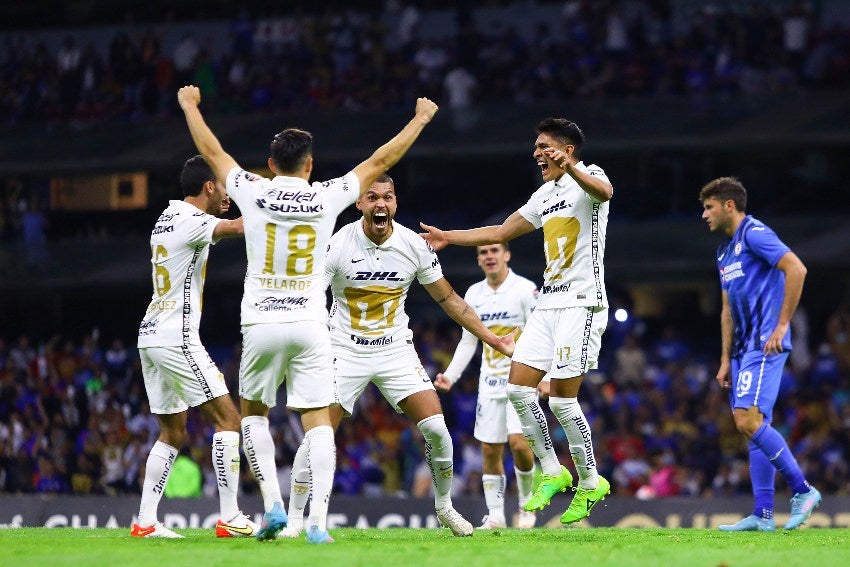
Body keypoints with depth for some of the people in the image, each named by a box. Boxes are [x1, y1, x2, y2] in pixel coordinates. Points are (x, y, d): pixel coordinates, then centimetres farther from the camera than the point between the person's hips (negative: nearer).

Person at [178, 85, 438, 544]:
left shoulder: (252, 192, -2)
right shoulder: (327, 197, -1)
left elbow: (211, 151, 13)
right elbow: (380, 161, 11)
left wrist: (189, 105, 29)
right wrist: (420, 119, 23)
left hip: (261, 324, 0)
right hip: (309, 324, 0)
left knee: (254, 415, 18)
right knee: (318, 421, 1)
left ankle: (272, 504, 3)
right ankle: (318, 520, -12)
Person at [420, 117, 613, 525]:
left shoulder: (588, 176, -7)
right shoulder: (545, 196, 19)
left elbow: (604, 191, -33)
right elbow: (501, 233, 30)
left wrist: (571, 169, -53)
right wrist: (448, 237, 27)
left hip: (581, 303, -9)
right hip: (548, 302, 9)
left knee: (561, 399, -9)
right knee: (519, 387, 1)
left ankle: (590, 482, 5)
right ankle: (552, 472, 11)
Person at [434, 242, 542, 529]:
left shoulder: (526, 289, -7)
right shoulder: (474, 294, 9)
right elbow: (468, 341, 17)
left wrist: (544, 376, -21)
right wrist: (450, 375, 7)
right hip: (490, 384, 5)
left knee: (519, 442, -17)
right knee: (490, 450, 1)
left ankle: (527, 505, 3)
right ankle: (495, 515, 8)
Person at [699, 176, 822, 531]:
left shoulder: (755, 234, -8)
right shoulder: (725, 251, 21)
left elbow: (796, 269, -20)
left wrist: (782, 325, -19)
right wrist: (726, 360, 19)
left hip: (765, 344, -10)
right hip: (745, 349, 10)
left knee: (749, 420, -19)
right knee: (755, 427, 4)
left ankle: (802, 490, -12)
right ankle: (762, 515, 2)